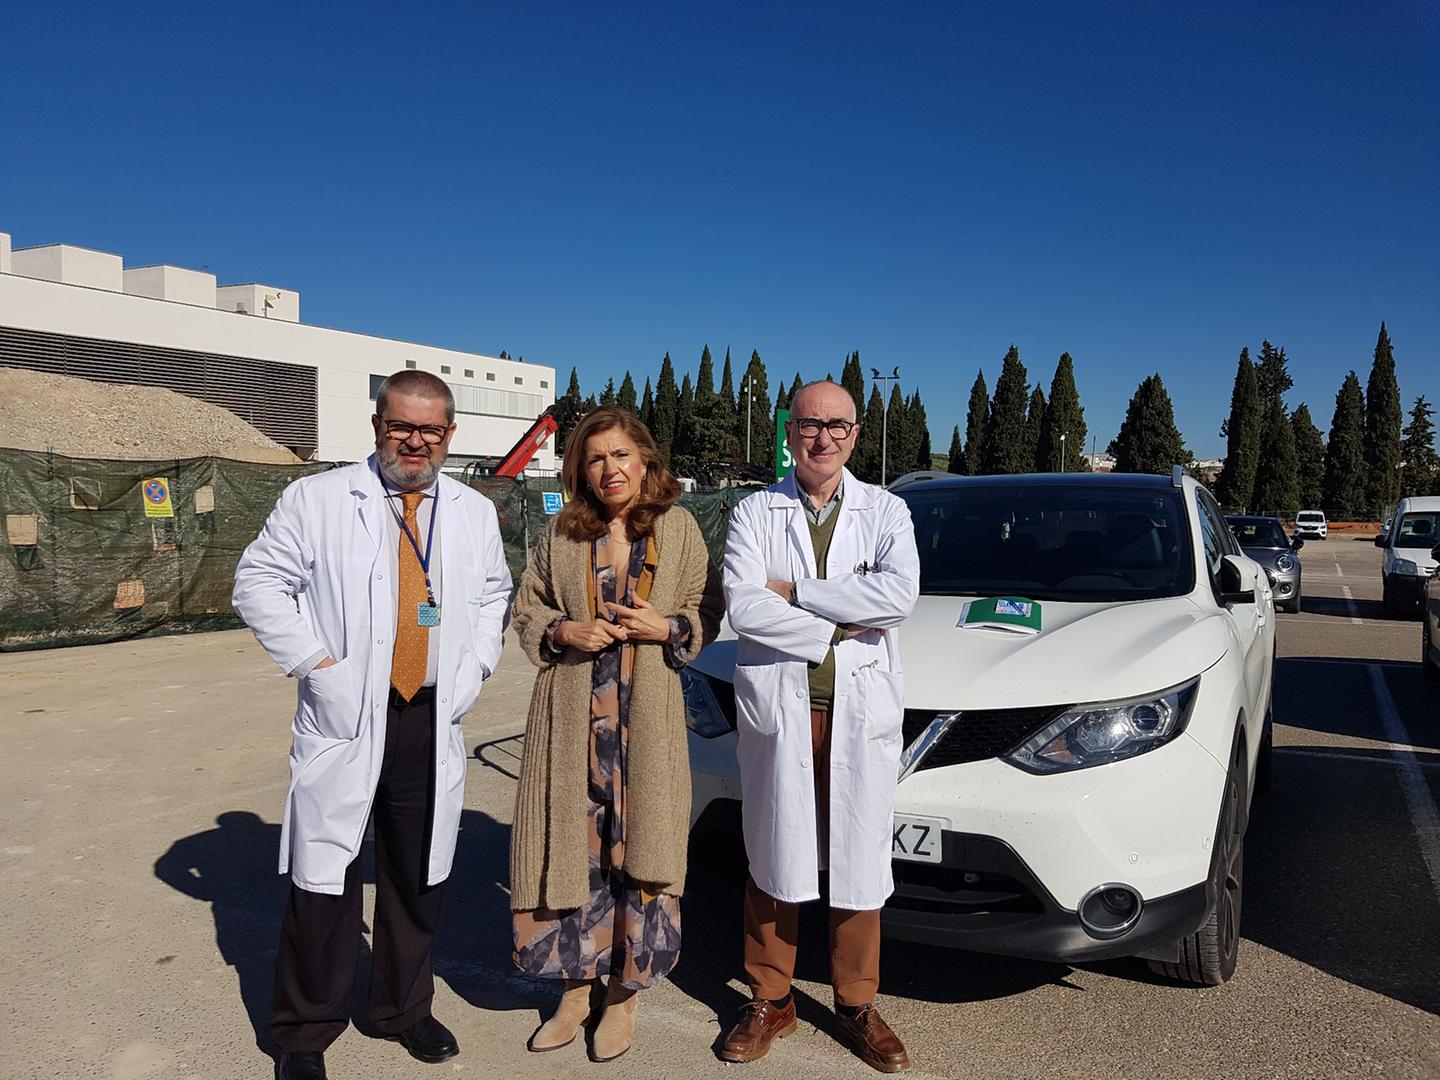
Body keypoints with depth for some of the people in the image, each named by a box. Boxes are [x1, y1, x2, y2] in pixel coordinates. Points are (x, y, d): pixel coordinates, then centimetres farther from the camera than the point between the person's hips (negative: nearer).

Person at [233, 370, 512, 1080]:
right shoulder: (317, 499, -1)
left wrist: (471, 670, 7)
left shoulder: (475, 513, 10)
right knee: (325, 881, 2)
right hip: (343, 722, -3)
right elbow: (258, 582, -2)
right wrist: (315, 661, -10)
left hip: (433, 723, 3)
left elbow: (495, 595, 20)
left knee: (418, 879, 14)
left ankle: (404, 1010, 33)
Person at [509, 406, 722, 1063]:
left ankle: (622, 997, 20)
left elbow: (706, 617, 9)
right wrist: (562, 632, -7)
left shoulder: (679, 529, 4)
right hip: (573, 718, 1)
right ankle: (576, 989, 24)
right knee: (574, 849, 5)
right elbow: (526, 610, 13)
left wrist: (666, 628, -11)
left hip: (647, 719, -1)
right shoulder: (563, 533, 7)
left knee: (638, 853, 2)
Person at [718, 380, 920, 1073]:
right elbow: (743, 609, -11)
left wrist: (794, 589, -13)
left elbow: (900, 594, -14)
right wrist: (839, 628, -12)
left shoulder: (886, 511, 5)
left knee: (859, 864, 8)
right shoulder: (753, 514, 4)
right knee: (773, 860, 9)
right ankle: (770, 1002, 27)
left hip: (861, 710, 1)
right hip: (776, 708, 0)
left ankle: (856, 1006, 27)